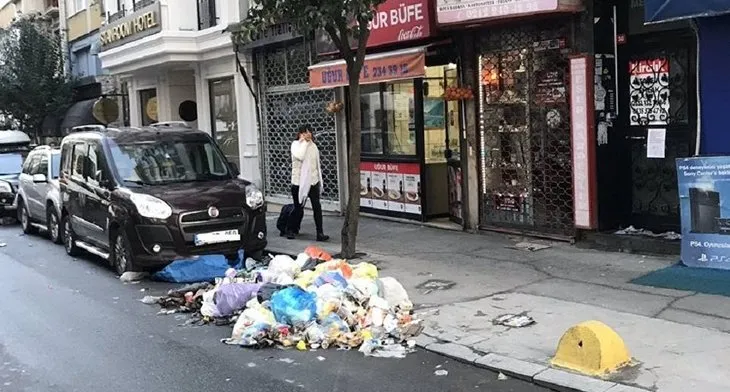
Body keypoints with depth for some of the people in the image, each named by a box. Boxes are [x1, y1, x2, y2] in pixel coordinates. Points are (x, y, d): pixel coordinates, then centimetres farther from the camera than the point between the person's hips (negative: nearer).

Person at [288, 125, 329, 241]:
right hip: (299, 182, -4)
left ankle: (320, 233, -1)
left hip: (313, 181, 4)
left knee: (317, 207, -3)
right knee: (298, 208, 5)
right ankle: (291, 230, 25)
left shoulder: (312, 145, 10)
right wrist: (304, 142, -17)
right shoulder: (296, 144, -6)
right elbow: (300, 156, -26)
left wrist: (319, 179, 17)